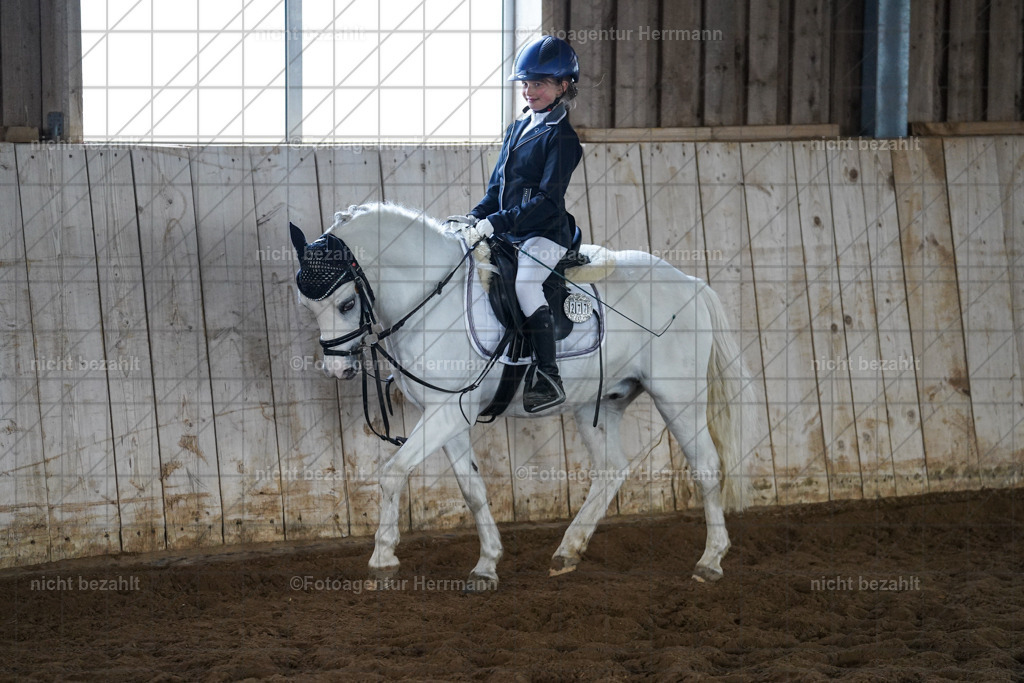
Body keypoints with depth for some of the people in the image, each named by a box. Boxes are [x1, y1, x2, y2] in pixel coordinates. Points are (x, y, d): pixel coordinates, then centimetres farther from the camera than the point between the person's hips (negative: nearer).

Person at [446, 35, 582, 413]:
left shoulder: (561, 137, -9)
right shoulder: (517, 129, 16)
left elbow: (547, 201, -18)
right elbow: (499, 184, 21)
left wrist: (499, 222, -24)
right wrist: (477, 216, 3)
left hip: (545, 233, -9)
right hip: (508, 234, 9)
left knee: (525, 282, -32)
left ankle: (549, 379, -32)